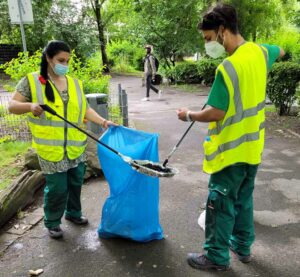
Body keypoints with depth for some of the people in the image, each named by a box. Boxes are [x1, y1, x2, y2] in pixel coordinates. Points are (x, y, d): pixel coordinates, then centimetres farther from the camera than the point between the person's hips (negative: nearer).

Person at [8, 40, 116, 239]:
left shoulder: (75, 84, 8)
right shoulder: (31, 81, -4)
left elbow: (85, 109, 10)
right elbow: (12, 105, -6)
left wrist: (104, 122, -3)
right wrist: (30, 106, -27)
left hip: (76, 147, 5)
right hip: (51, 149, -4)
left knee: (76, 183, 17)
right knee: (57, 188, 3)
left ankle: (73, 212, 41)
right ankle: (52, 222, 27)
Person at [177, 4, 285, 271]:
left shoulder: (228, 67, -23)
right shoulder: (260, 52, 1)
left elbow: (216, 113, -22)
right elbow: (280, 51, 25)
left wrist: (189, 115, -6)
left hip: (231, 150, -8)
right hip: (253, 146, 8)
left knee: (221, 203, 6)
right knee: (243, 198, 21)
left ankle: (217, 256, 21)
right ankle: (243, 246, 37)